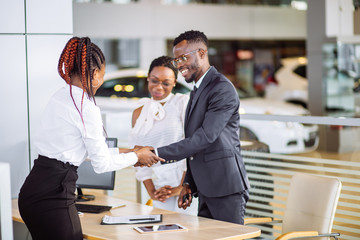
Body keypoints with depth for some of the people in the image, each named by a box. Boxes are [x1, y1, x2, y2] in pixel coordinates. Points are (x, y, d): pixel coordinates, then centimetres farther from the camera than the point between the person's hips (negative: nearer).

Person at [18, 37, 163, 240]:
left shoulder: (60, 97, 12)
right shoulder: (86, 108, -14)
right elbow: (102, 164, -6)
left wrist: (125, 152, 27)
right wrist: (136, 157, 10)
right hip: (53, 195, -9)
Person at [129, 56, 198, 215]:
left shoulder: (183, 102, 1)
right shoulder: (139, 113, 13)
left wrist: (182, 187, -10)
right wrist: (151, 192, 0)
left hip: (187, 185, -3)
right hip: (160, 187, 3)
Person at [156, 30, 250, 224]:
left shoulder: (222, 88, -13)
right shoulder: (197, 91, 19)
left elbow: (206, 136, -22)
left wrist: (158, 154, -23)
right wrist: (189, 184, 13)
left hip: (226, 188, -9)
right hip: (207, 190, 9)